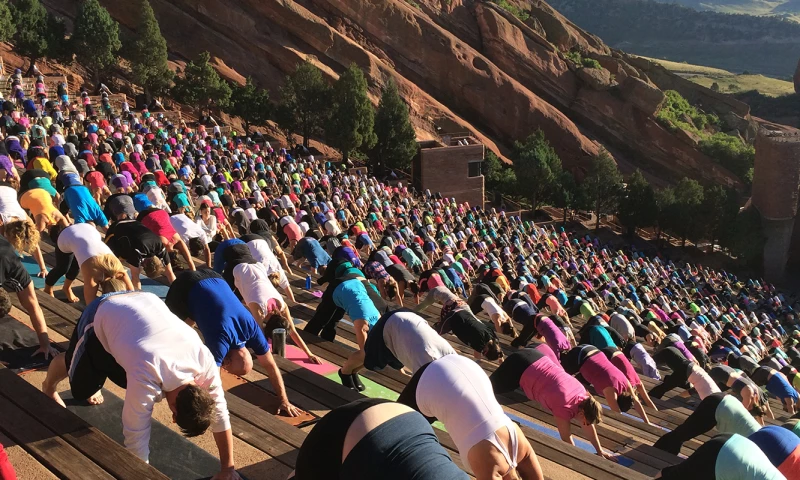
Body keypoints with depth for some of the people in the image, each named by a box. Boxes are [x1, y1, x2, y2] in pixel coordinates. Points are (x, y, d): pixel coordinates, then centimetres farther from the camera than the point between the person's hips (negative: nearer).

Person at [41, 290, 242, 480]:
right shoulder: (147, 376, -43)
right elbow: (136, 434, -34)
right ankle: (49, 386, 48)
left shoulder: (204, 360, -29)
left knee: (125, 378, 23)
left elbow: (220, 413, -18)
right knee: (80, 386, 15)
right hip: (101, 316, -4)